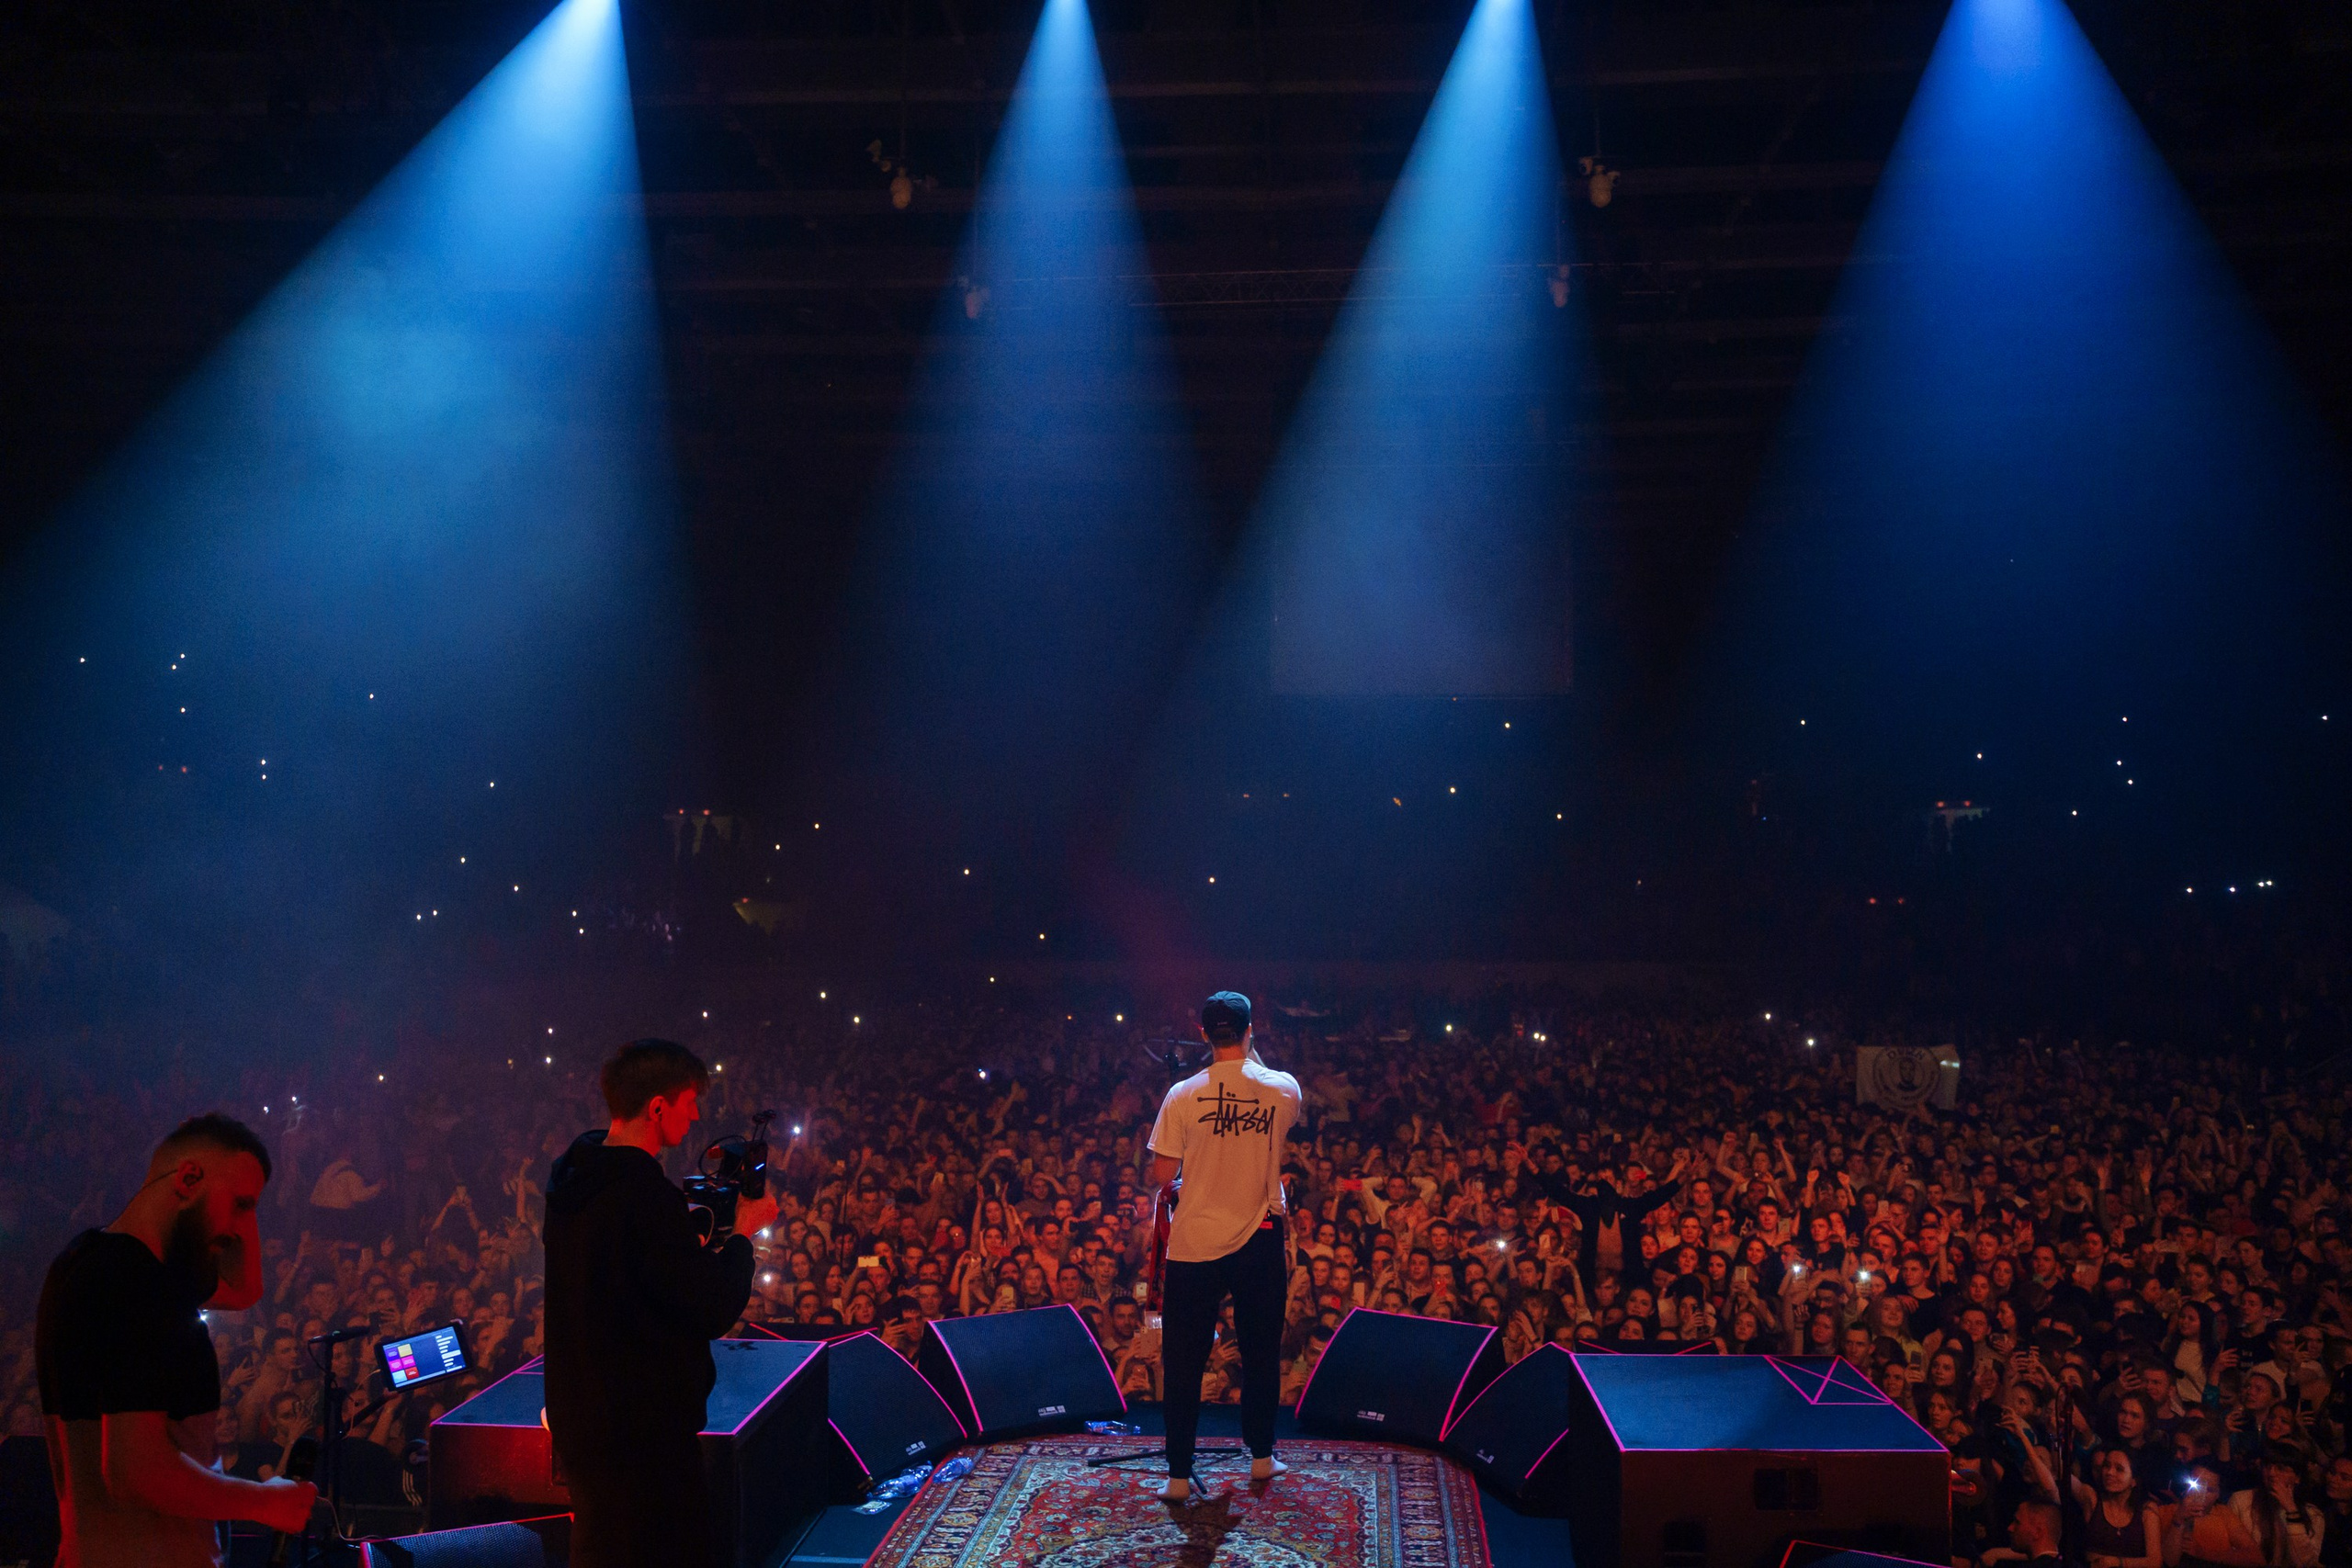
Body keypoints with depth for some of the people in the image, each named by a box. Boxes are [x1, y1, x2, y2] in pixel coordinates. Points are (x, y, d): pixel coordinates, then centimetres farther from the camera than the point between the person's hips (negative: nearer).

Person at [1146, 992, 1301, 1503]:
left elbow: (1160, 1176, -8)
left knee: (1185, 1360, 6)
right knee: (1260, 1351, 16)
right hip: (1261, 1240, 1)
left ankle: (1179, 1474, 8)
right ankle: (1262, 1456, 26)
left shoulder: (1183, 1095, -9)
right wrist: (1252, 1059, 20)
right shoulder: (1283, 1089, -5)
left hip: (1194, 1244, -1)